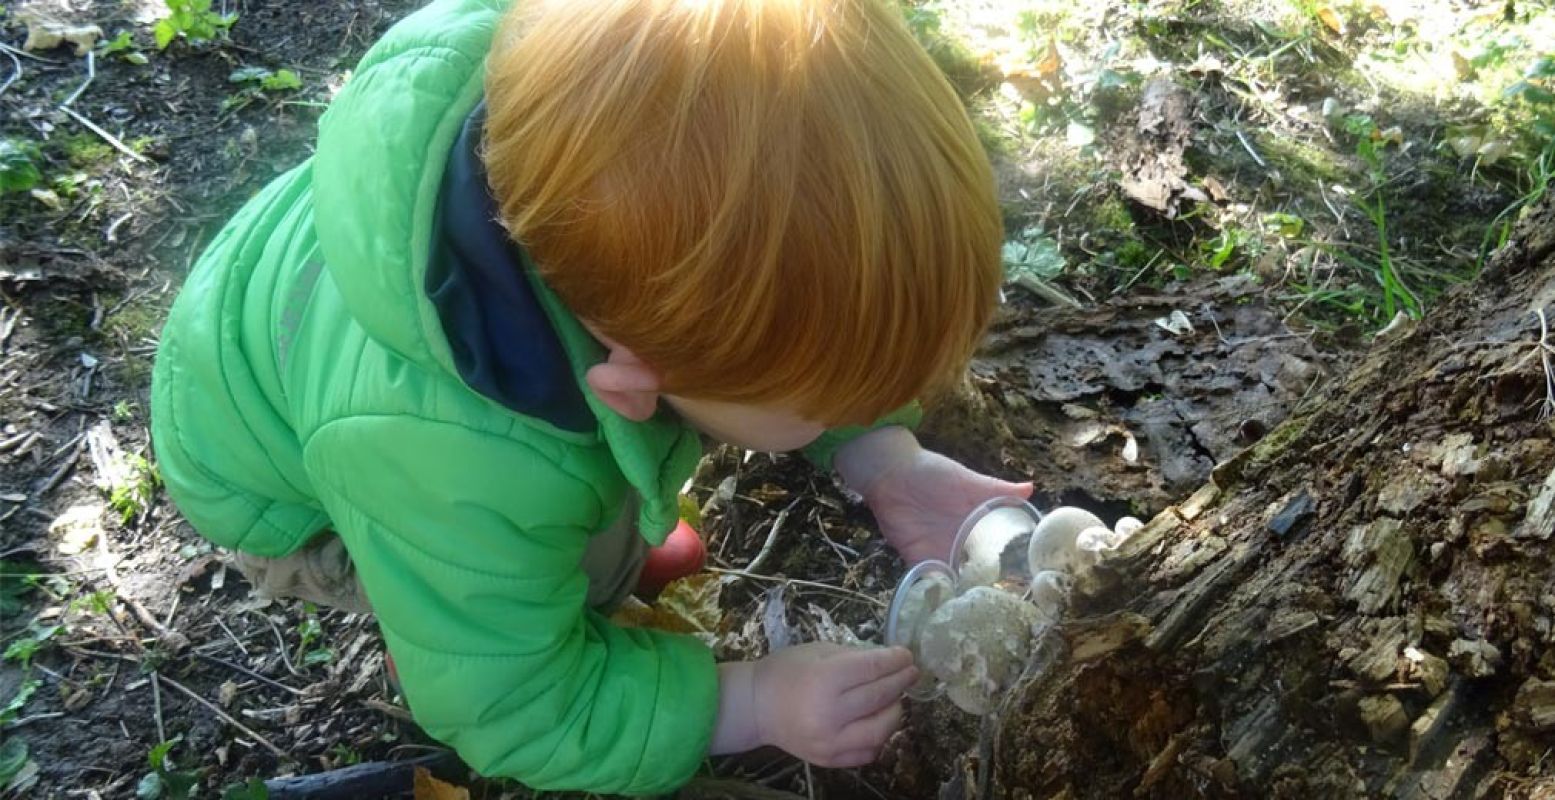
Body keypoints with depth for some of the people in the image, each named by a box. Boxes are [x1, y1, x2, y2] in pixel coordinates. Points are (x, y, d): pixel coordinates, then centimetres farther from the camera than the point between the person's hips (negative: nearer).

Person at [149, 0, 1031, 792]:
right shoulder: (463, 480, -47)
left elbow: (835, 319, -10)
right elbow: (510, 705, -28)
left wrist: (883, 459, -20)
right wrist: (748, 703, -31)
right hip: (285, 488, -5)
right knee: (595, 562, -23)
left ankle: (610, 531, 19)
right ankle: (435, 634, 10)